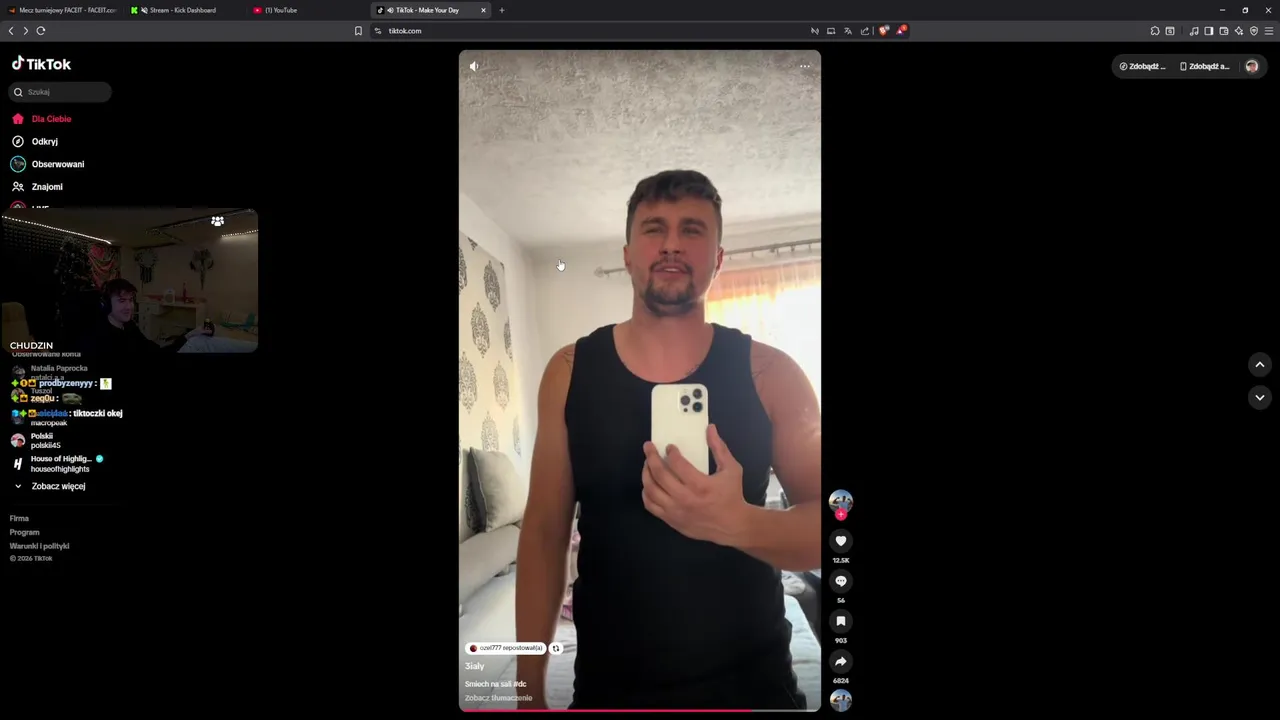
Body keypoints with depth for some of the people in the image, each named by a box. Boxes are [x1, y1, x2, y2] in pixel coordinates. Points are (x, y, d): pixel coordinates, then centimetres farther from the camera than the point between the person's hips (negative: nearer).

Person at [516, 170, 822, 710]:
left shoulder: (769, 374, -5)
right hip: (609, 686, 1)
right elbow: (544, 532, 1)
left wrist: (737, 523, -27)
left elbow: (825, 525, -7)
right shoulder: (569, 372, -2)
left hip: (750, 683, 0)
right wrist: (529, 689, -1)